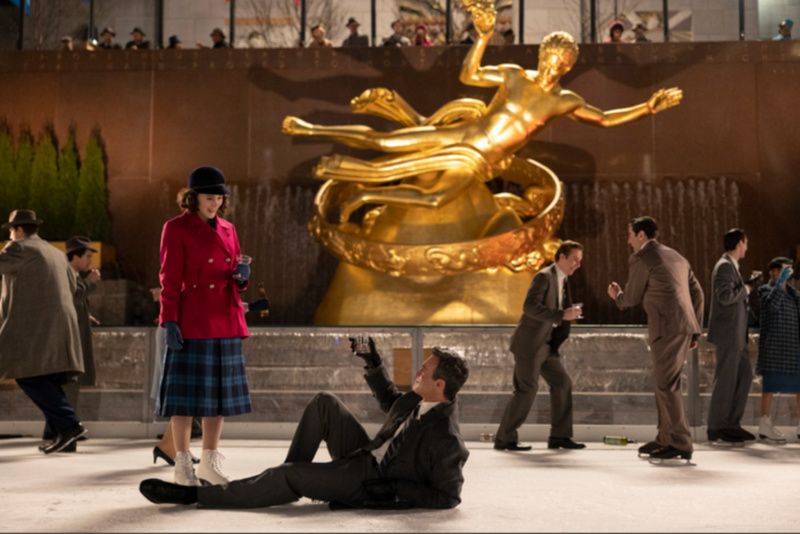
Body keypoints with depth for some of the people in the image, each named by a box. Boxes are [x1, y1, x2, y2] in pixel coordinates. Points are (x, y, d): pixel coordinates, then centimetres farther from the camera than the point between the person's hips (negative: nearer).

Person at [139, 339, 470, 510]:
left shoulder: (445, 441, -26)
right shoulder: (421, 399, -2)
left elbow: (448, 497, -21)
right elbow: (392, 404, 20)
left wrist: (393, 491, -25)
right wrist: (373, 363, 12)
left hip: (369, 483, -8)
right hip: (363, 456, 8)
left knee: (289, 477, -20)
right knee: (324, 403, -1)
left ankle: (195, 495, -10)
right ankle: (290, 482, 6)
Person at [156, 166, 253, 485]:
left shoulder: (228, 229, 14)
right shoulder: (176, 228, -3)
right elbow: (170, 279, -7)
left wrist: (242, 276, -4)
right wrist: (170, 321, -14)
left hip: (225, 323, 6)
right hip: (191, 323, -6)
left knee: (219, 392, 9)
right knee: (186, 395, -3)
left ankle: (209, 463, 20)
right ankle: (183, 466, 7)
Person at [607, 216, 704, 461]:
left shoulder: (639, 259, -3)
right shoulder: (676, 257, 21)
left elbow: (632, 299, 4)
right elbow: (697, 293, 18)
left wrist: (617, 295, 26)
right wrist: (695, 331, 20)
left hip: (667, 329, -9)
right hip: (684, 327, 9)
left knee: (667, 386, -5)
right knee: (664, 383, 16)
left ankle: (680, 444, -6)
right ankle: (665, 438, 20)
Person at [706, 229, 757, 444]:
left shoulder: (731, 267, 18)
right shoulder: (724, 266, -13)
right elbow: (725, 296, -25)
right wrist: (745, 289, -10)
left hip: (736, 334, 10)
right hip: (727, 332, -10)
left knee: (745, 375, 11)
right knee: (726, 379, -5)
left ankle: (732, 423, 15)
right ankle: (716, 428, 3)